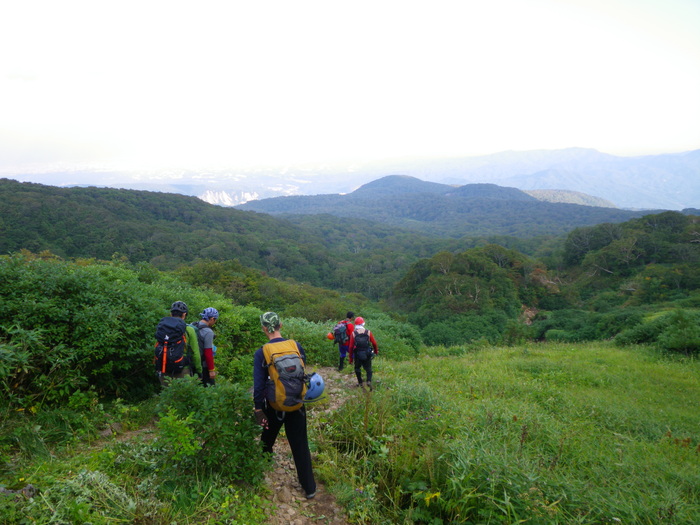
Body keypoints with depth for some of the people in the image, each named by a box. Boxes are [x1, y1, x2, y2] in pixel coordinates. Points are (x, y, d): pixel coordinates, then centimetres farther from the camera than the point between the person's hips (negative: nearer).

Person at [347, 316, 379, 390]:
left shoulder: (353, 333, -6)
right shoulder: (368, 332, -4)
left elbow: (351, 346, -6)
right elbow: (374, 343, 0)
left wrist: (350, 358, 2)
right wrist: (376, 351, 20)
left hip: (357, 355, 0)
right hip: (367, 355, 0)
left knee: (357, 368, 20)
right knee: (368, 368, 12)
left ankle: (360, 383, 23)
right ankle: (369, 381, -9)